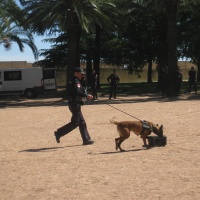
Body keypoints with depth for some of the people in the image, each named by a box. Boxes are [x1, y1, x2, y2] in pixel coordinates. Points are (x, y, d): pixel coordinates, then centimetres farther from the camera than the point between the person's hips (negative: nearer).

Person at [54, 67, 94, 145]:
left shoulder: (76, 81, 19)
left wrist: (86, 96, 9)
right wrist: (87, 95, -25)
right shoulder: (76, 82, -14)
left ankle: (86, 139, 13)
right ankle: (59, 133, -1)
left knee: (82, 122, 10)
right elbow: (77, 92, -29)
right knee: (75, 123, -6)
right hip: (75, 104, -11)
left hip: (75, 104, 11)